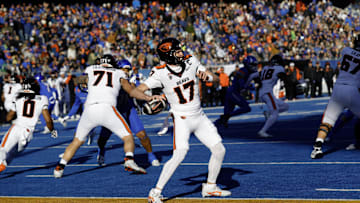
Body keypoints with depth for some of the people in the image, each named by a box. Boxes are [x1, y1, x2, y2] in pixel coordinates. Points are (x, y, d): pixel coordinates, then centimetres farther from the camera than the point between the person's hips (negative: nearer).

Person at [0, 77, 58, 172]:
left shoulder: (18, 99, 11)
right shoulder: (41, 100, 8)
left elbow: (8, 118, 19)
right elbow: (48, 120, 4)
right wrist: (52, 130, 22)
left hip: (16, 128, -1)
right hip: (28, 132, 1)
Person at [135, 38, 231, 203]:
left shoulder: (191, 62, -2)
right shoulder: (160, 73, -14)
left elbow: (217, 79, 6)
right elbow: (138, 90, -22)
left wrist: (207, 75, -17)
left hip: (199, 117, 6)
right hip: (181, 119, -6)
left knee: (219, 150, 5)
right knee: (180, 154, -24)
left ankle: (210, 187, 25)